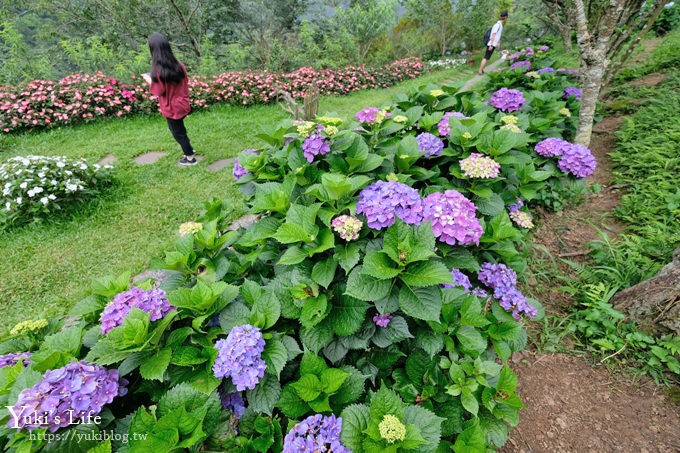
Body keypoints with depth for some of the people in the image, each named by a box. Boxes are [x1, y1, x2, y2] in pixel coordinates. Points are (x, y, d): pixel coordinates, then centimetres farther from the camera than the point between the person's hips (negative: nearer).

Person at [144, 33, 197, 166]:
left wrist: (149, 80, -1)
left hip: (171, 108, -6)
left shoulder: (157, 70, -22)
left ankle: (190, 158, 22)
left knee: (178, 133, 11)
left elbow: (159, 91, -15)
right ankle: (189, 150, 39)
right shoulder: (178, 65, -5)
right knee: (180, 129, 25)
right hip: (182, 104, 6)